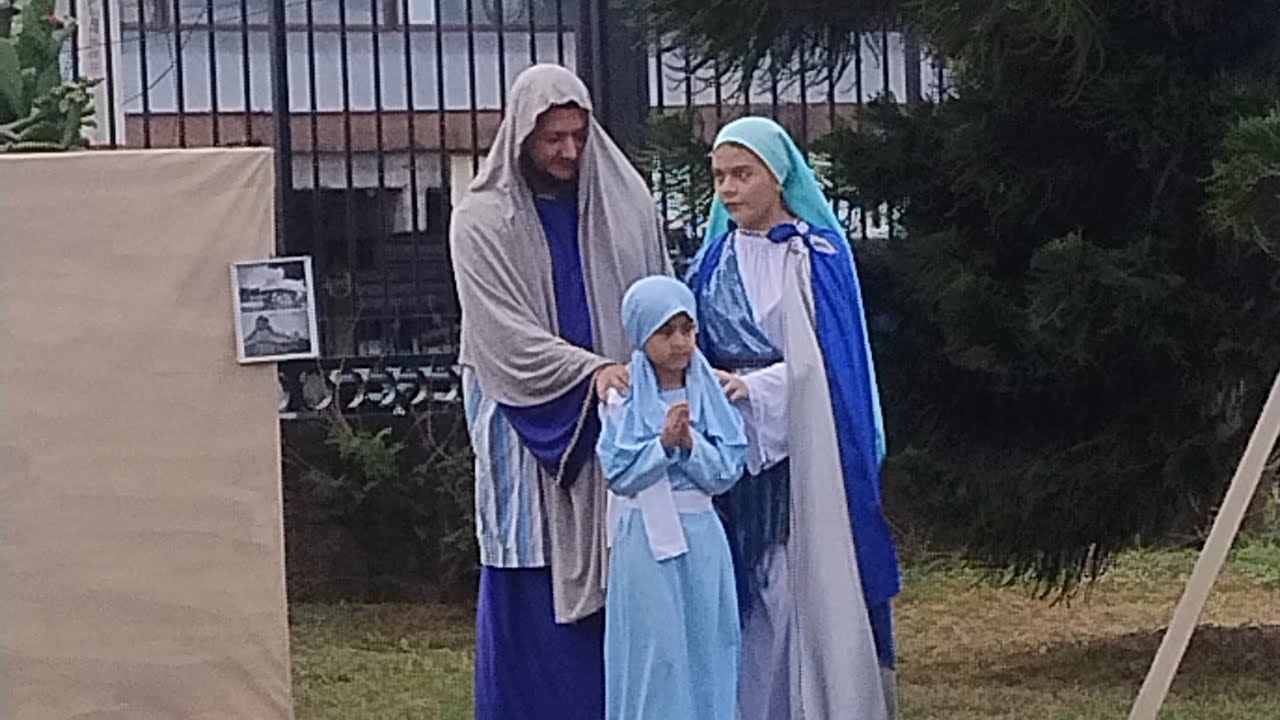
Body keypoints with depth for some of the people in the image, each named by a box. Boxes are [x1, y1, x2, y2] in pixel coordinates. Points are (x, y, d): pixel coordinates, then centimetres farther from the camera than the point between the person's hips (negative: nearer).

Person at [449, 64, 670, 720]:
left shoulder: (624, 199, 7)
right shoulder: (482, 220, -3)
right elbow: (504, 331, -11)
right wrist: (590, 370, -23)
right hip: (530, 426, -3)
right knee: (536, 586, -1)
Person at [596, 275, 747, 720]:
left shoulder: (708, 394, 3)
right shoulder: (624, 399, -4)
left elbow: (727, 471, -1)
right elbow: (619, 475, -9)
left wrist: (689, 443, -17)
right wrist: (663, 443, -20)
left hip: (702, 537, 3)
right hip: (644, 537, -3)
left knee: (706, 643, 6)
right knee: (652, 650, -1)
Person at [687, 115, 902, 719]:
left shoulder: (819, 255, -3)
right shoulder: (715, 260, 12)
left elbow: (824, 358, -10)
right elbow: (698, 349, 14)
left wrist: (750, 387, -21)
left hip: (803, 448, -4)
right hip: (735, 450, 4)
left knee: (813, 579, -6)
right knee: (751, 594, 2)